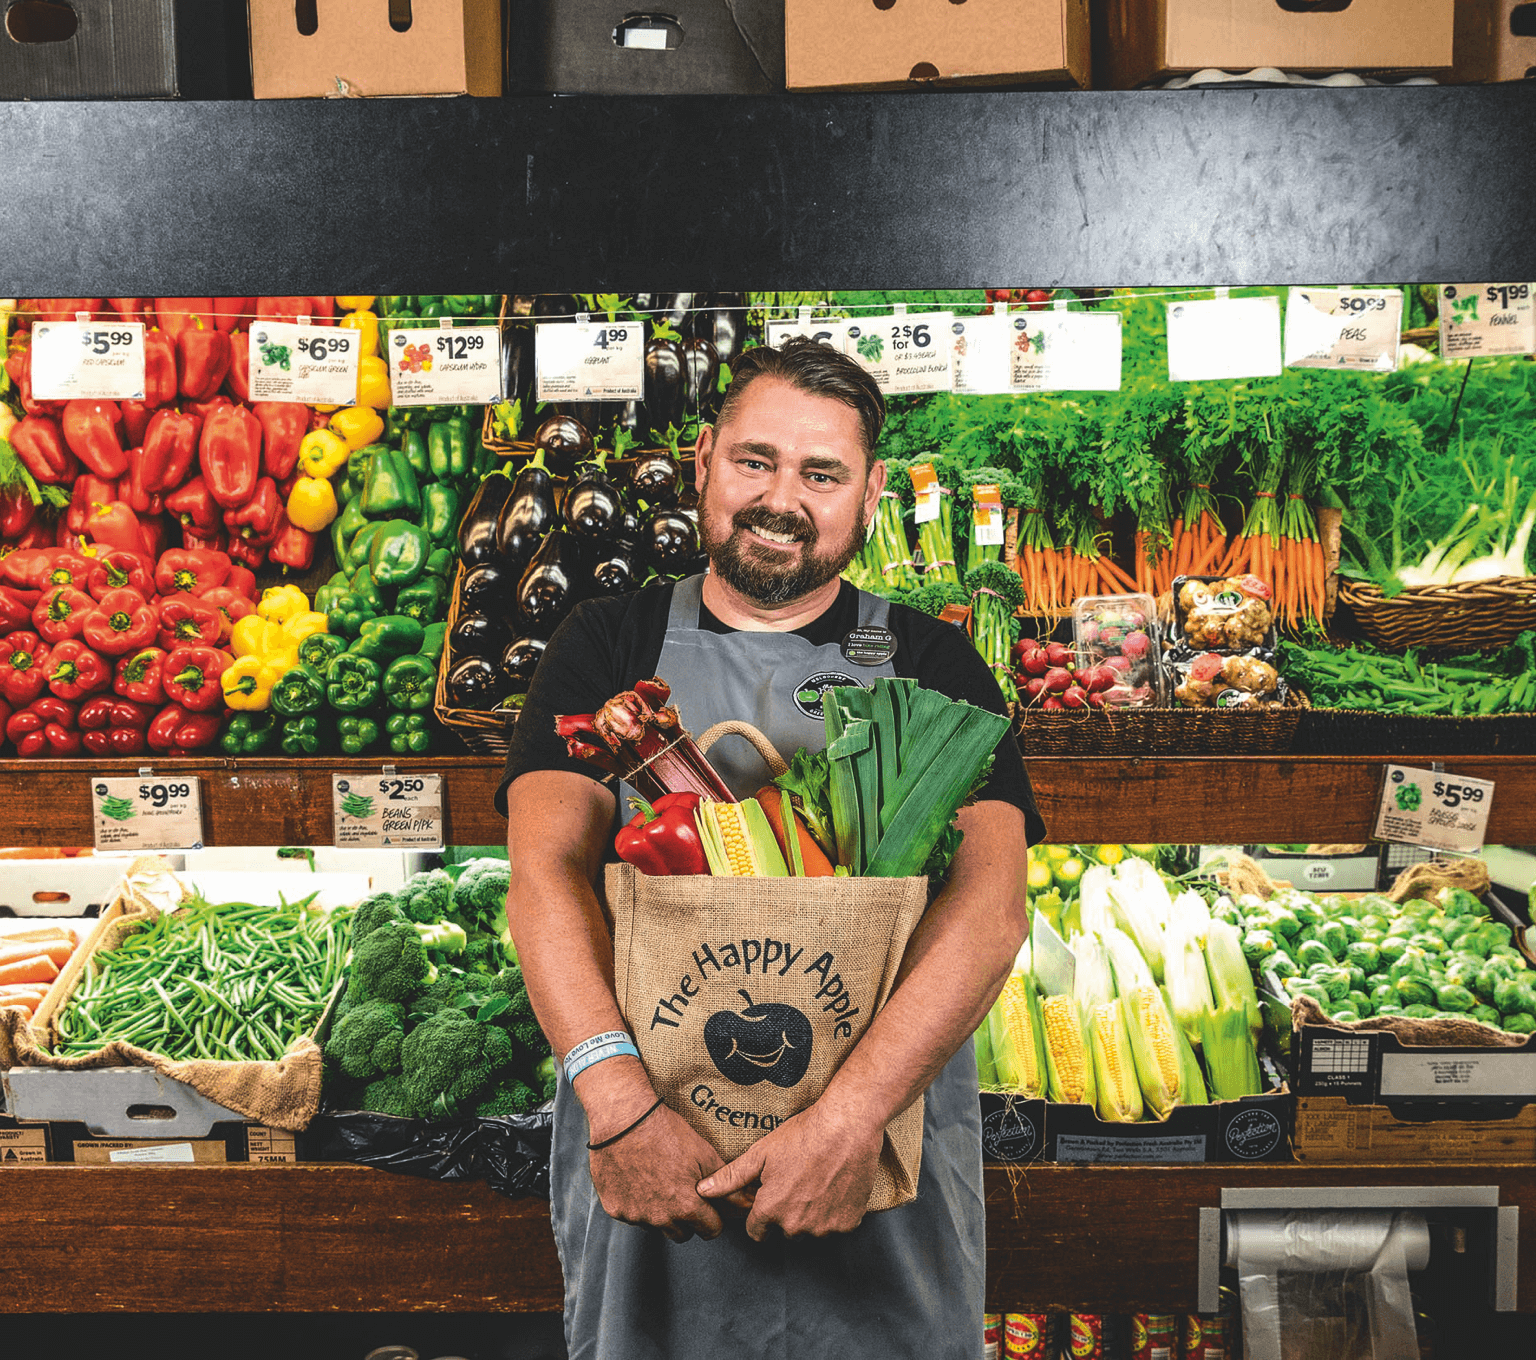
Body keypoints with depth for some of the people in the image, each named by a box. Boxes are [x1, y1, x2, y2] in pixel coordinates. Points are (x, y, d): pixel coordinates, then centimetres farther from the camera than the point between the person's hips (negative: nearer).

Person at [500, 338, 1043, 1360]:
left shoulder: (932, 664, 1)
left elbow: (992, 899, -12)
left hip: (888, 1156, 0)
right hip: (644, 1158, 1)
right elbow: (547, 873, -9)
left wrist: (852, 1115, -25)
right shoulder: (609, 647, 4)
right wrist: (619, 1099, -24)